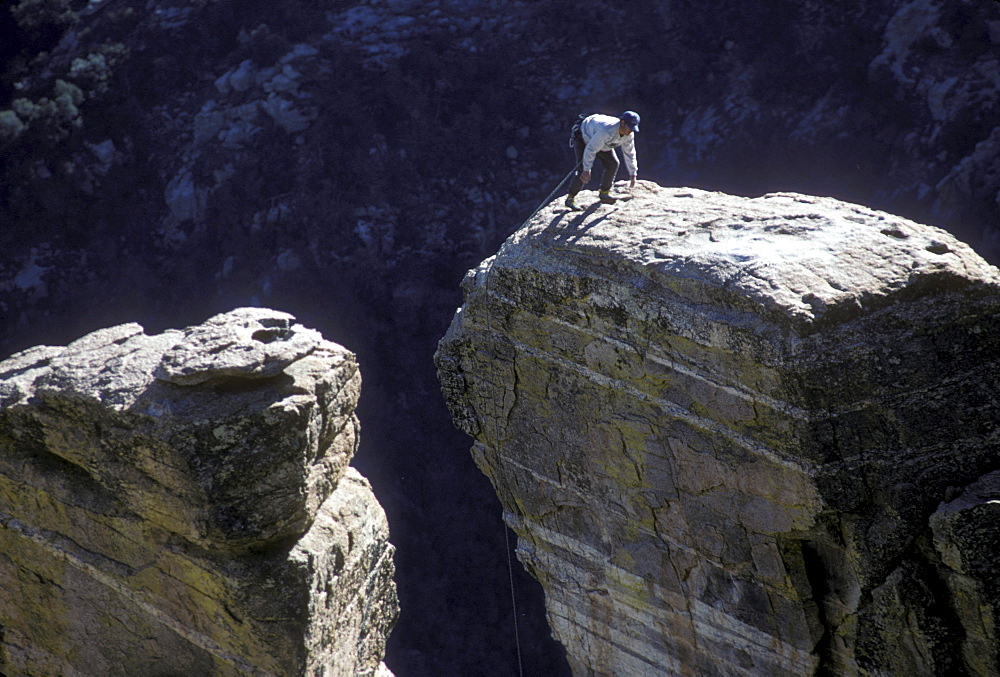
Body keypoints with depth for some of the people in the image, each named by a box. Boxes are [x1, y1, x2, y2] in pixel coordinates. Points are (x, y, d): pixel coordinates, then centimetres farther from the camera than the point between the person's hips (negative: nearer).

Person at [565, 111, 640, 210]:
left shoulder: (629, 134, -19)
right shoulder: (607, 131, -45)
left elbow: (629, 153, -4)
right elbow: (590, 149, -39)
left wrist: (632, 174, -2)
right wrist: (587, 170, -36)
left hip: (603, 143, 7)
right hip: (583, 137, -7)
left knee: (613, 164, -4)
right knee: (583, 170, -18)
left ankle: (604, 193, 12)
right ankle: (570, 198, -8)